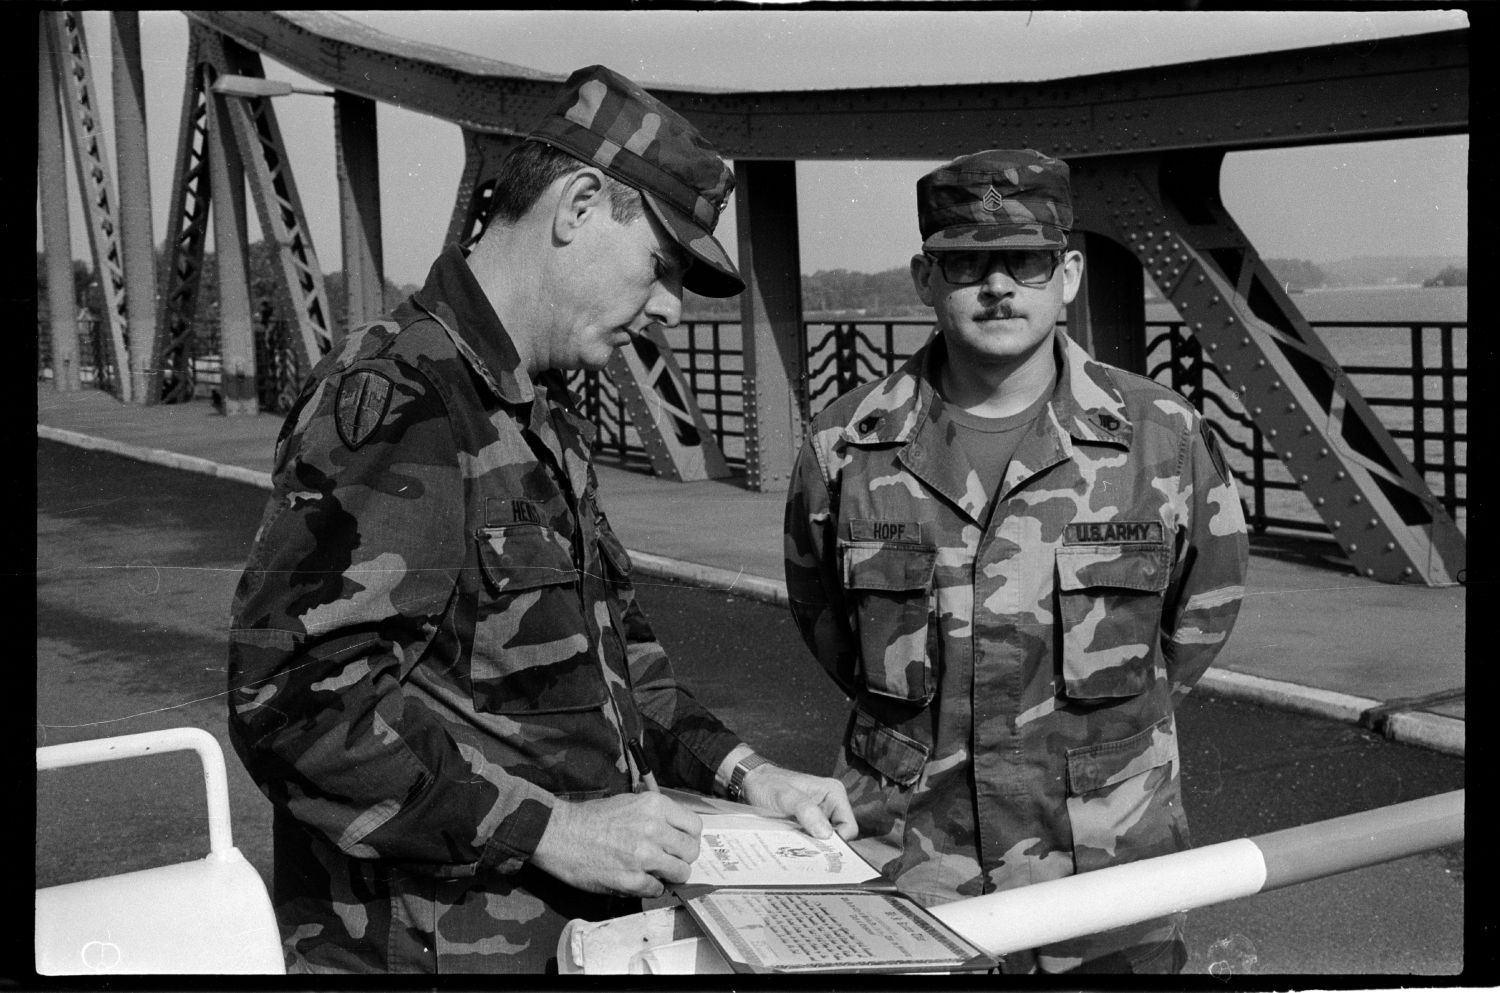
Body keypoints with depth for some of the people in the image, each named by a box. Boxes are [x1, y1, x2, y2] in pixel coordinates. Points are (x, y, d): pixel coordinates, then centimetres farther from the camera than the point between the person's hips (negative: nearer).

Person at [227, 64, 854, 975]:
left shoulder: (547, 420, 11)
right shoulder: (397, 399, -19)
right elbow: (295, 696, -27)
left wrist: (739, 770, 5)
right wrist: (549, 828, -24)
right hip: (434, 942, -9)